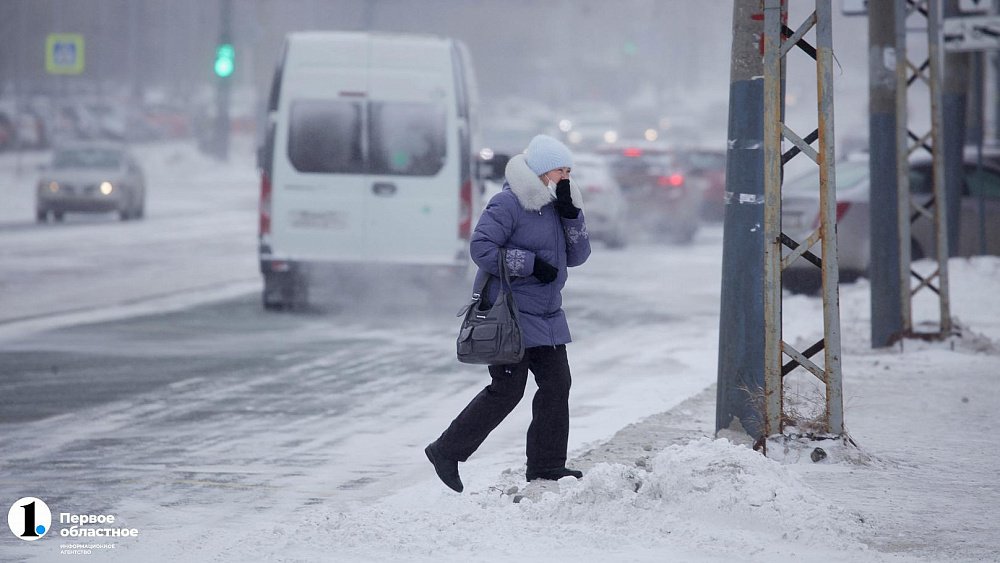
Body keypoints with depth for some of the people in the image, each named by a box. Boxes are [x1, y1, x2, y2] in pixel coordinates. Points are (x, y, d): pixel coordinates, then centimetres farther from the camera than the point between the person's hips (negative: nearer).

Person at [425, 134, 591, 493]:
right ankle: (446, 452, 0)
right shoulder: (508, 205, -13)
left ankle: (546, 465, 12)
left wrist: (571, 215, -4)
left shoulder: (555, 206, 13)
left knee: (557, 384, 4)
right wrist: (531, 264, -21)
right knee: (507, 390, -9)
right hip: (511, 314, -9)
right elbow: (481, 248, -19)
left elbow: (577, 256, 11)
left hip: (547, 316, 9)